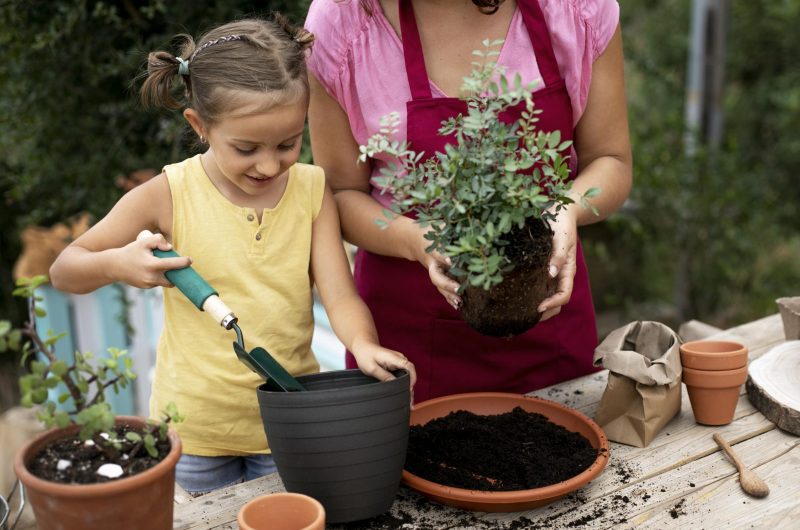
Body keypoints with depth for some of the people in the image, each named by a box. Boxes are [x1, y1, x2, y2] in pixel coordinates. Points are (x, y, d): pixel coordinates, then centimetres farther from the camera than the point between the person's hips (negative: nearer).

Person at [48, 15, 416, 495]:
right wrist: (117, 264, -27)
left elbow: (340, 295, -12)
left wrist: (363, 344, -33)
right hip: (195, 426, -1)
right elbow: (63, 272, -5)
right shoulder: (171, 195, -12)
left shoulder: (313, 189, -7)